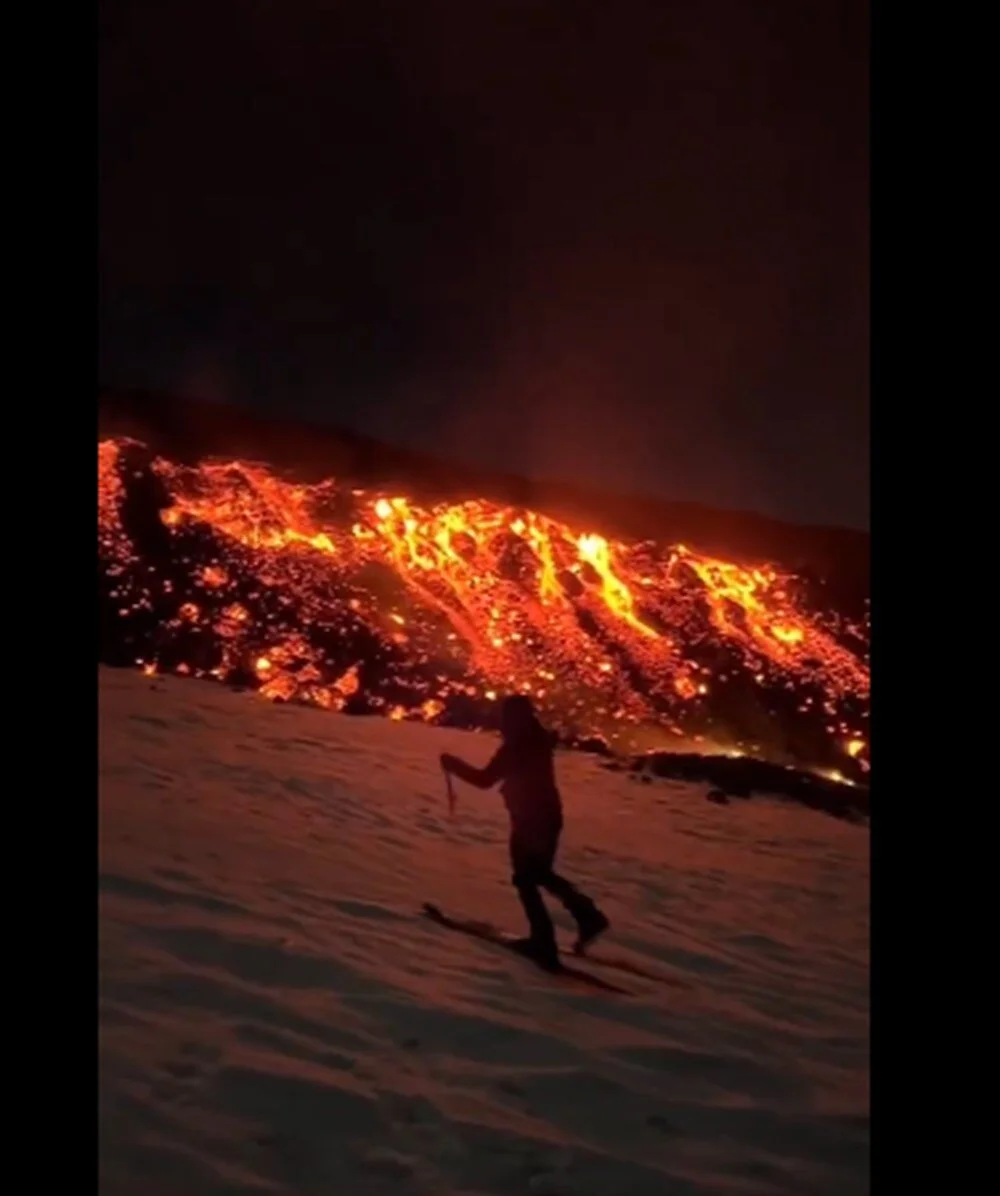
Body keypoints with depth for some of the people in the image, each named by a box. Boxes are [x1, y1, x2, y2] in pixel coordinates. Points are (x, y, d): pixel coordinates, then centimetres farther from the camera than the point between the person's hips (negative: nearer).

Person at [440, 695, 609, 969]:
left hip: (530, 820, -8)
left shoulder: (515, 748, -19)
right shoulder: (539, 742, 6)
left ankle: (544, 944, 2)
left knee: (525, 880, 3)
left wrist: (453, 764, -9)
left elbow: (485, 779, -19)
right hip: (548, 815, 8)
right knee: (541, 874, 23)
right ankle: (589, 916, 18)